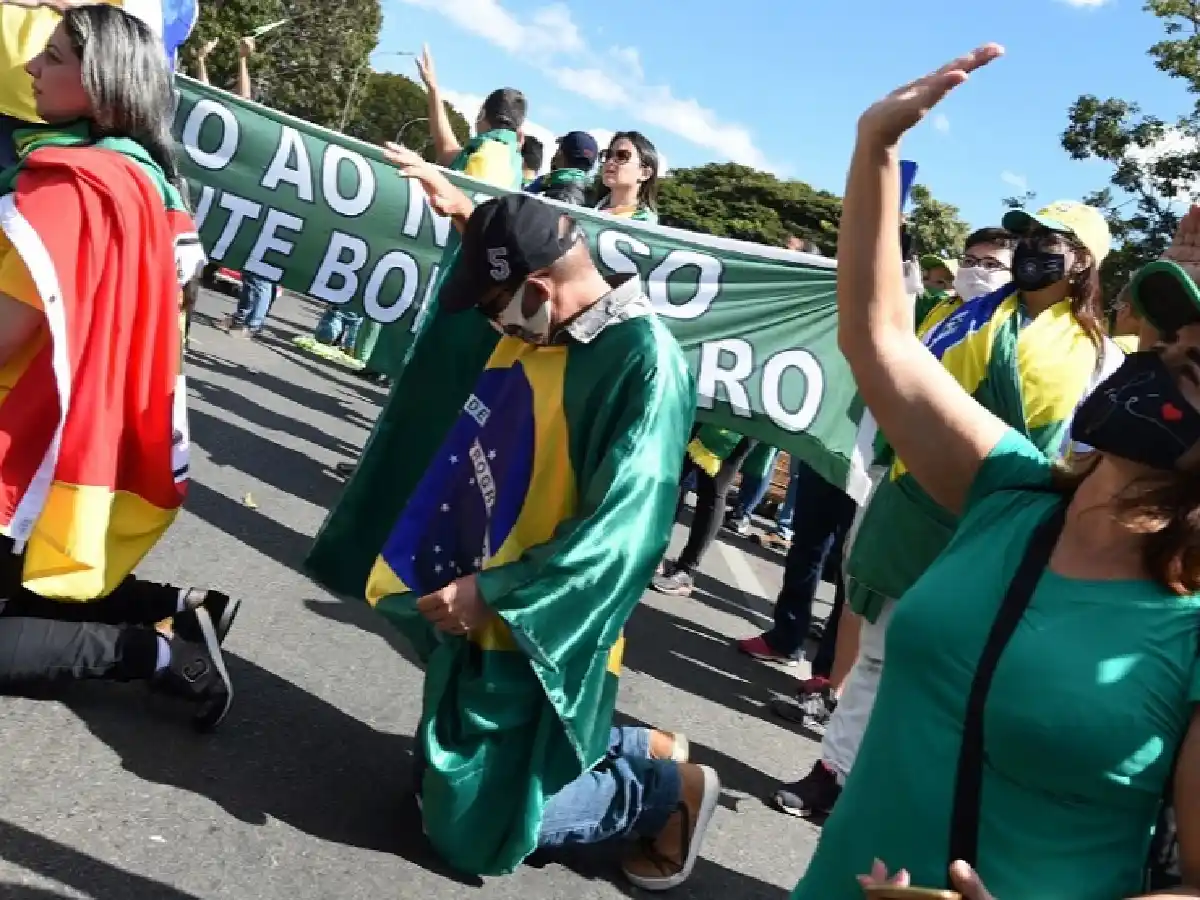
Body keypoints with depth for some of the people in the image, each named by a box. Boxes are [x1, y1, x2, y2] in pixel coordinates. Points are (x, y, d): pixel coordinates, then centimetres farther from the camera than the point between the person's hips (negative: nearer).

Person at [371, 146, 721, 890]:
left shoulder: (646, 363, -24)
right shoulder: (545, 321, 0)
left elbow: (617, 535, -26)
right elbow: (506, 250, 27)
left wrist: (493, 596, -24)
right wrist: (462, 209, 15)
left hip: (536, 633, -9)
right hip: (481, 606, 9)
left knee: (471, 824, 0)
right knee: (446, 775, 22)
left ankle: (671, 789, 16)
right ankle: (643, 751, 29)